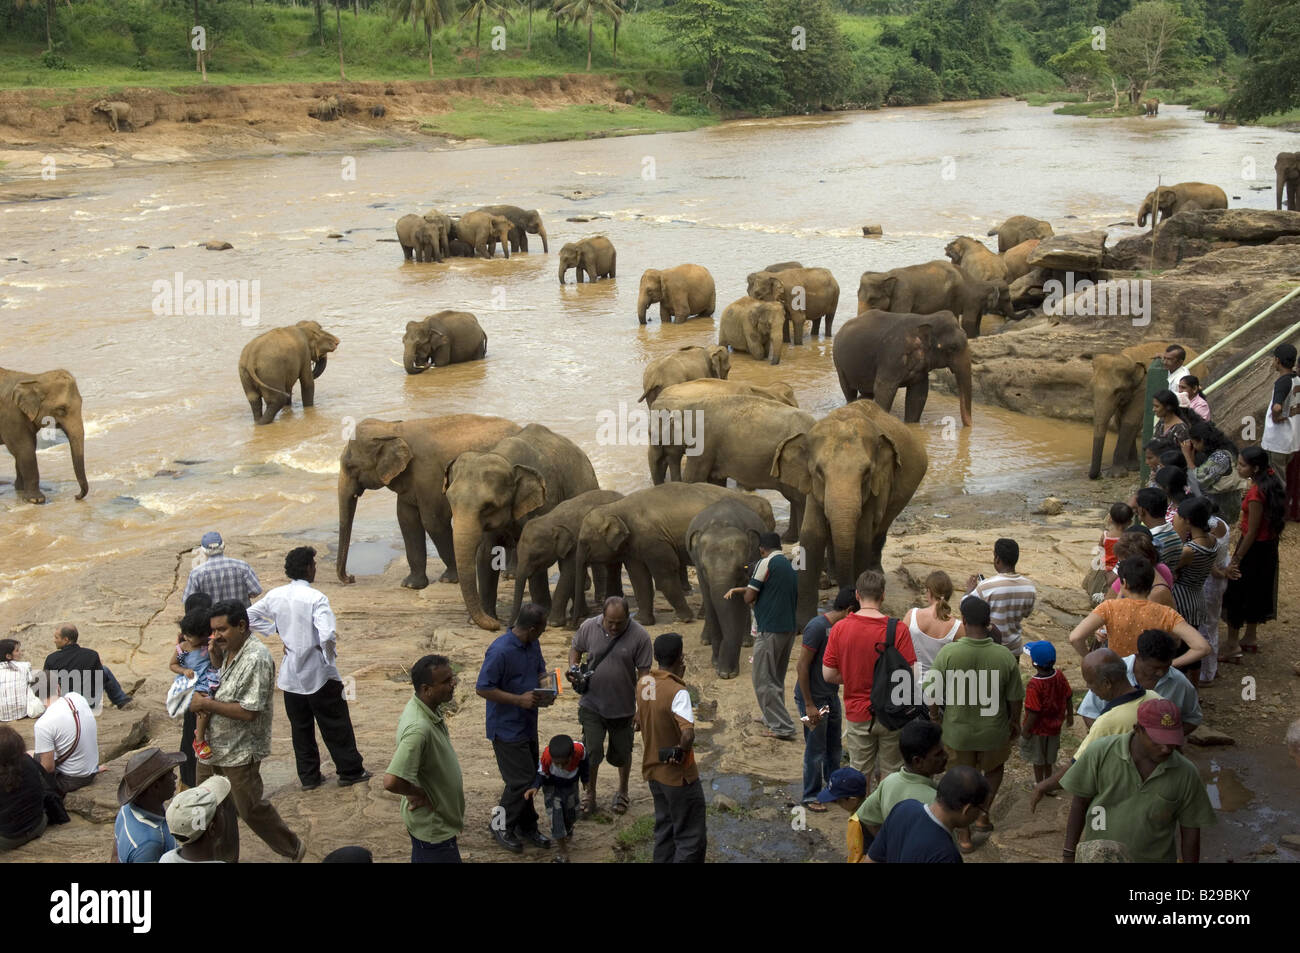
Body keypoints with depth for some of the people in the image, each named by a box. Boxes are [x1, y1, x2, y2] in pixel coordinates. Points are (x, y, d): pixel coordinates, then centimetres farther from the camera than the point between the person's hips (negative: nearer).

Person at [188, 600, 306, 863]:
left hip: (240, 752, -8)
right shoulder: (226, 650, 5)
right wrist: (214, 657, -1)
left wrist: (207, 704, -21)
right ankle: (224, 858, 32)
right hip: (212, 746, 8)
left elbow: (248, 712, -26)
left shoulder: (256, 659, -23)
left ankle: (293, 849, 25)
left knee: (251, 808, 6)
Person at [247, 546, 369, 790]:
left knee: (300, 726, 15)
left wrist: (275, 629, 6)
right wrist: (330, 654, -13)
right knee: (336, 725, 9)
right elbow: (327, 635, -32)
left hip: (291, 674, 5)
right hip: (318, 673, -5)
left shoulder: (276, 595, -3)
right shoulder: (316, 598, -21)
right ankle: (350, 771, 18)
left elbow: (249, 616, 6)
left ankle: (308, 777, 21)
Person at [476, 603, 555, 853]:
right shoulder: (500, 651, -25)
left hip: (527, 724, 9)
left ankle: (527, 827, 30)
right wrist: (519, 699, -26)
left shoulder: (532, 644, 3)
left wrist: (546, 681, -4)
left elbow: (541, 670, 20)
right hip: (507, 727, -9)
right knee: (521, 779, -6)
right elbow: (482, 689, -23)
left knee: (530, 776, 16)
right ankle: (500, 825, 14)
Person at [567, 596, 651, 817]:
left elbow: (643, 674, -10)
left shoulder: (639, 636, -15)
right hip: (592, 705, 1)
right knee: (591, 750, 1)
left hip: (623, 707, -1)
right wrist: (573, 668, -11)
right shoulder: (589, 627, -9)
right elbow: (575, 649, 10)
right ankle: (590, 794, 22)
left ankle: (622, 791, 38)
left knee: (622, 753, 15)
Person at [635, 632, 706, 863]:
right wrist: (682, 750, -20)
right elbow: (688, 733, -38)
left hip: (653, 770, 8)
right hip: (679, 775, -8)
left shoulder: (643, 684, -1)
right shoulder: (678, 692, -24)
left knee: (664, 831, 21)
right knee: (692, 840, 3)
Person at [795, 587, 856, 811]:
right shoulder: (818, 627, -21)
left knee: (834, 748, 18)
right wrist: (809, 705, -20)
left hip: (831, 696, 8)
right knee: (815, 751, 3)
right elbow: (802, 667, -21)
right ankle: (811, 797, 16)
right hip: (813, 699, -8)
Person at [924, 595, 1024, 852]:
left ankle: (964, 835, 30)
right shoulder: (1006, 658, -18)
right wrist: (1015, 722, 14)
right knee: (994, 768, 33)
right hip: (994, 732, 1)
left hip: (958, 731, 0)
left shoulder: (948, 653, -23)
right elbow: (1015, 698, -6)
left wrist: (934, 714, 8)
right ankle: (983, 813, 28)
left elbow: (933, 693, -14)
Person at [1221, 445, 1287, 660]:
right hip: (1268, 546, 9)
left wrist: (1236, 560, -18)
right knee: (1256, 591, 22)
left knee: (1236, 594, 3)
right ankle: (1250, 638, 37)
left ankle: (1232, 647, 11)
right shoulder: (1271, 483, 0)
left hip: (1254, 547, -9)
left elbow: (1252, 532, -23)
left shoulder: (1256, 493, -28)